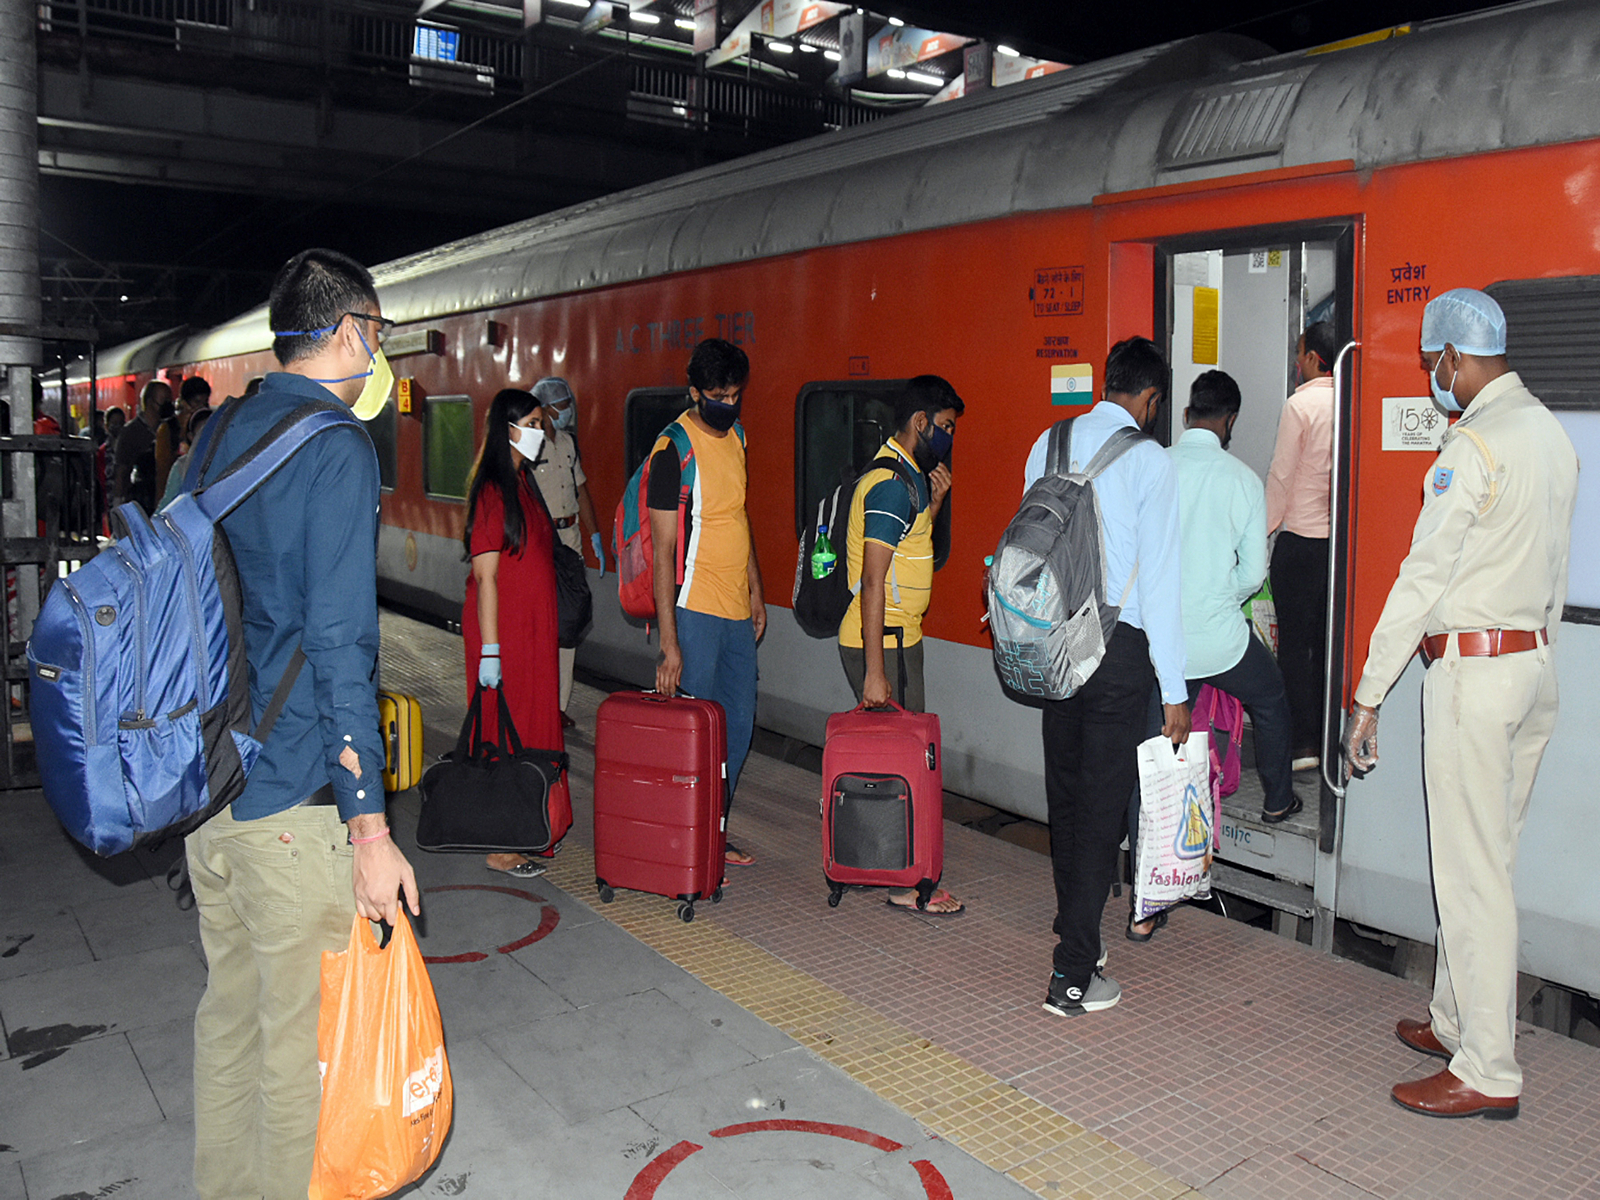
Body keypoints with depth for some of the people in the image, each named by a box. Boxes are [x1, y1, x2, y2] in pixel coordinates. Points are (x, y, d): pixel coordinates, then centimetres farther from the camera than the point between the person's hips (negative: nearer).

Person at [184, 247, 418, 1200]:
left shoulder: (217, 437, 11)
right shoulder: (338, 448, -14)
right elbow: (340, 648, -20)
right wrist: (371, 828, -19)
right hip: (290, 799, -8)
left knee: (229, 1011, 21)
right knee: (304, 1036, 6)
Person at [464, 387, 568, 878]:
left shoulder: (524, 482, 12)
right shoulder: (493, 492, -15)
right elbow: (485, 575, -18)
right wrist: (489, 650, -20)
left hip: (533, 631, 9)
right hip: (504, 632, -9)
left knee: (532, 726, 14)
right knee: (503, 734, -1)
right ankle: (498, 847, 9)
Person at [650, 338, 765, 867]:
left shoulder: (735, 437, 11)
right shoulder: (673, 449, -13)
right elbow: (662, 551, -16)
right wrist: (668, 641, -20)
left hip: (736, 609, 8)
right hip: (694, 610, -8)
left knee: (738, 725, 14)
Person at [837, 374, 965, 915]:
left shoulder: (902, 475, 14)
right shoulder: (893, 484, -18)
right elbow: (872, 583, -23)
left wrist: (933, 503, 10)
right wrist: (874, 671, -25)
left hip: (898, 637, 10)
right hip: (882, 644, -10)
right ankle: (904, 883, 4)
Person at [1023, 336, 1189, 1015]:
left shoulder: (1048, 444, 7)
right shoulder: (1149, 460, -10)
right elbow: (1159, 579, -12)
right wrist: (1174, 691, -8)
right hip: (1119, 646, -6)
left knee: (1065, 793, 18)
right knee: (1102, 806, 1)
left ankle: (1074, 932, 36)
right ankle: (1072, 977, 5)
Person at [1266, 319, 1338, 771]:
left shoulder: (1301, 405, -10)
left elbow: (1281, 477, -9)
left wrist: (1262, 530, 1)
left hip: (1301, 539, -6)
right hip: (1341, 539, 6)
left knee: (1295, 643, 2)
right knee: (1328, 644, 12)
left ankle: (1302, 745, 3)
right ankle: (1329, 742, 18)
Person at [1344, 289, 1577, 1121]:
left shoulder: (1473, 446, -17)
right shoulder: (1552, 433, 11)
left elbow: (1423, 578, -17)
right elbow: (1555, 569, 16)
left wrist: (1368, 695, -13)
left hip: (1473, 671, -9)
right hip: (1535, 662, 9)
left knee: (1472, 872, -2)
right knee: (1483, 860, 17)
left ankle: (1488, 1072, 7)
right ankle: (1456, 1021, 29)